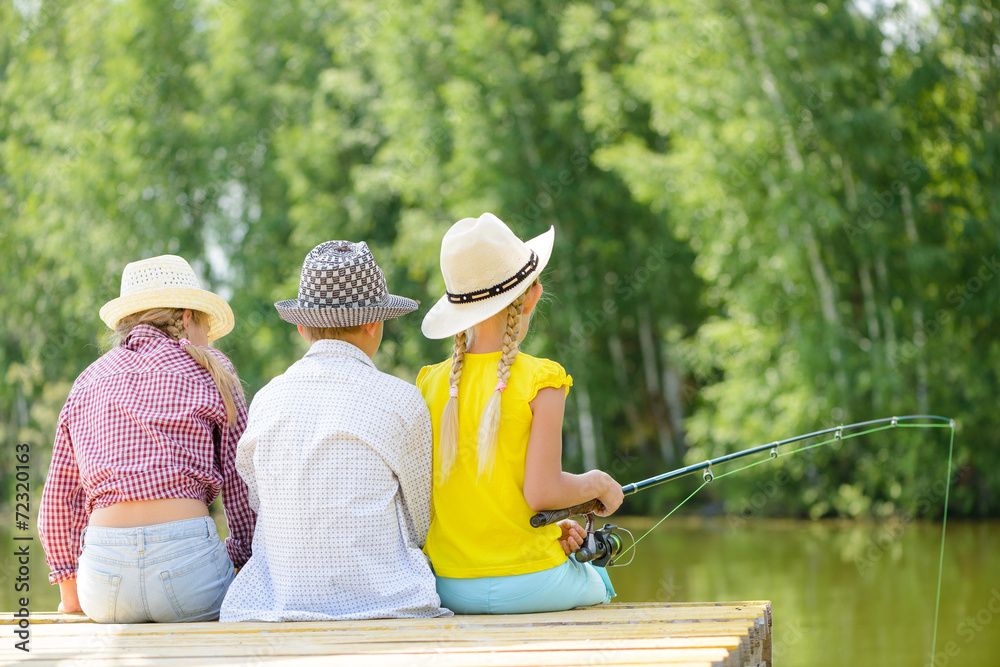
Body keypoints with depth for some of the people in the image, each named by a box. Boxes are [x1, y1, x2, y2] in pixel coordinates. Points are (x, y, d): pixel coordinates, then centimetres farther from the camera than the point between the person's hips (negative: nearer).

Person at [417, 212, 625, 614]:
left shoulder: (432, 384, 1)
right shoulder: (541, 381, -13)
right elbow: (542, 492, -18)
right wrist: (598, 484, 2)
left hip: (448, 590, 4)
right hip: (527, 586, -4)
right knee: (596, 584, 31)